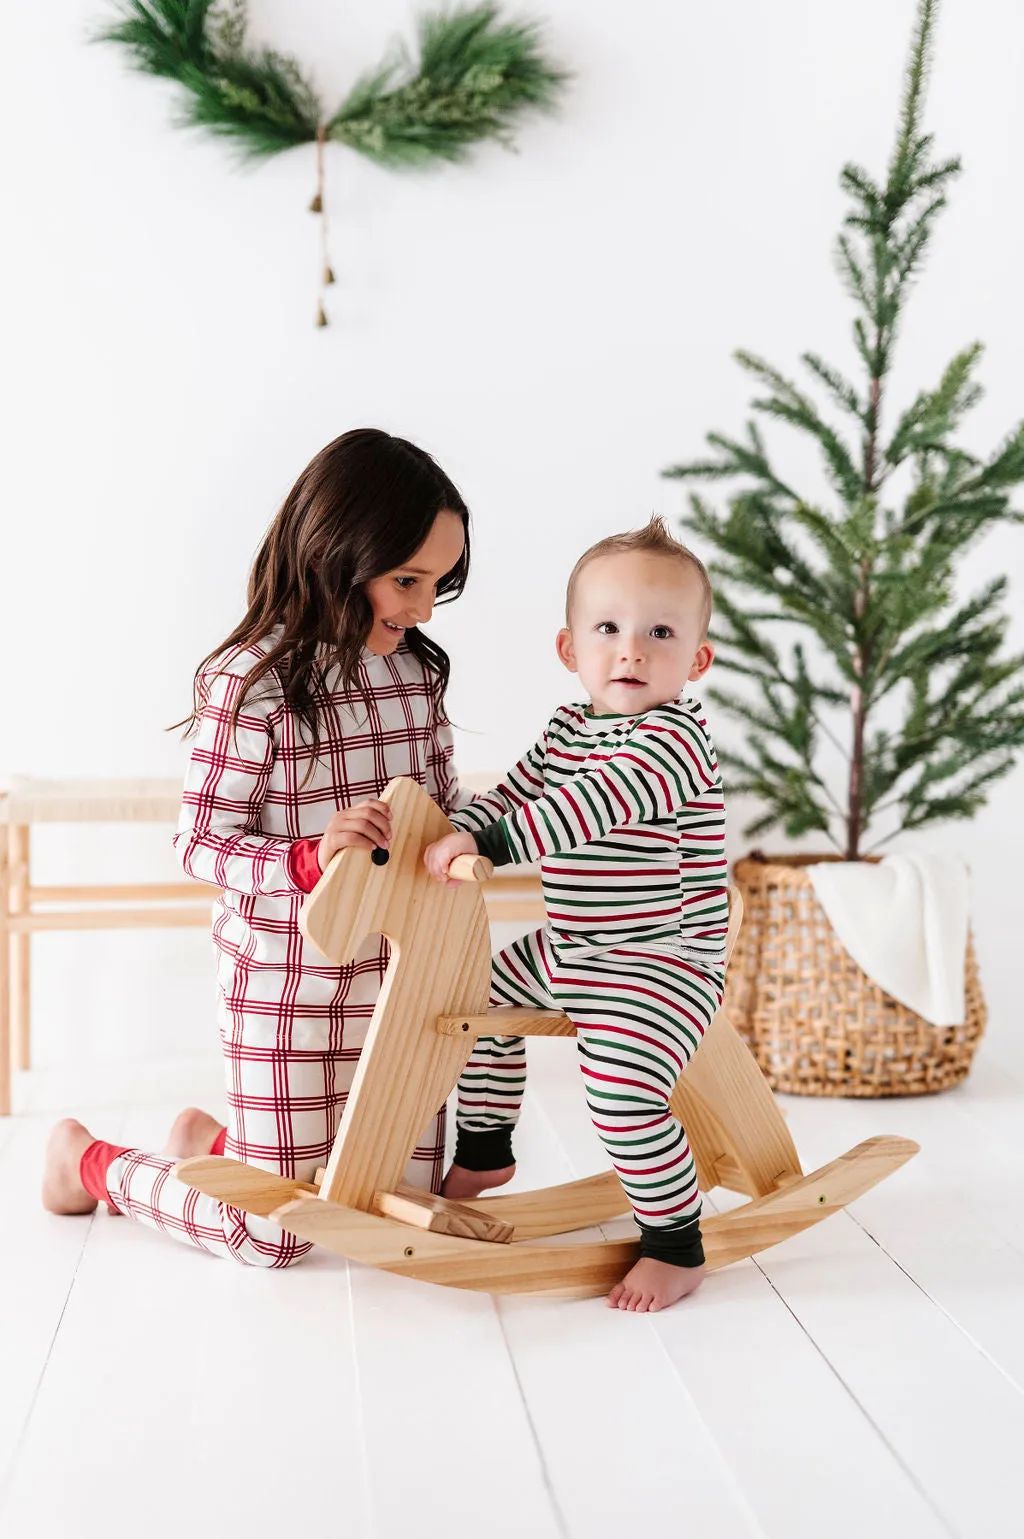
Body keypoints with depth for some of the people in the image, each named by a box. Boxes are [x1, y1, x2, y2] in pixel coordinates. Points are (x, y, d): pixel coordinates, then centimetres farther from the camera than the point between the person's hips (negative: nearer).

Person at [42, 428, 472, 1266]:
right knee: (273, 1237, 6)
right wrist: (310, 858, -31)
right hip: (287, 988, -6)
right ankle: (89, 1160, 31)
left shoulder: (416, 670, 1)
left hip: (402, 977, 7)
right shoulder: (251, 682, -18)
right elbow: (201, 842, -16)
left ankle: (216, 1141, 37)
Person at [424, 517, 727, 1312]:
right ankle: (485, 1151, 46)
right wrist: (452, 835, -13)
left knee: (622, 1094, -26)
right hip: (567, 950, 9)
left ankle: (677, 1247, -6)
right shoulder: (565, 730, 7)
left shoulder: (676, 738, -21)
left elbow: (592, 806, -33)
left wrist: (487, 842, -37)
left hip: (660, 964, -9)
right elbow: (512, 795, 8)